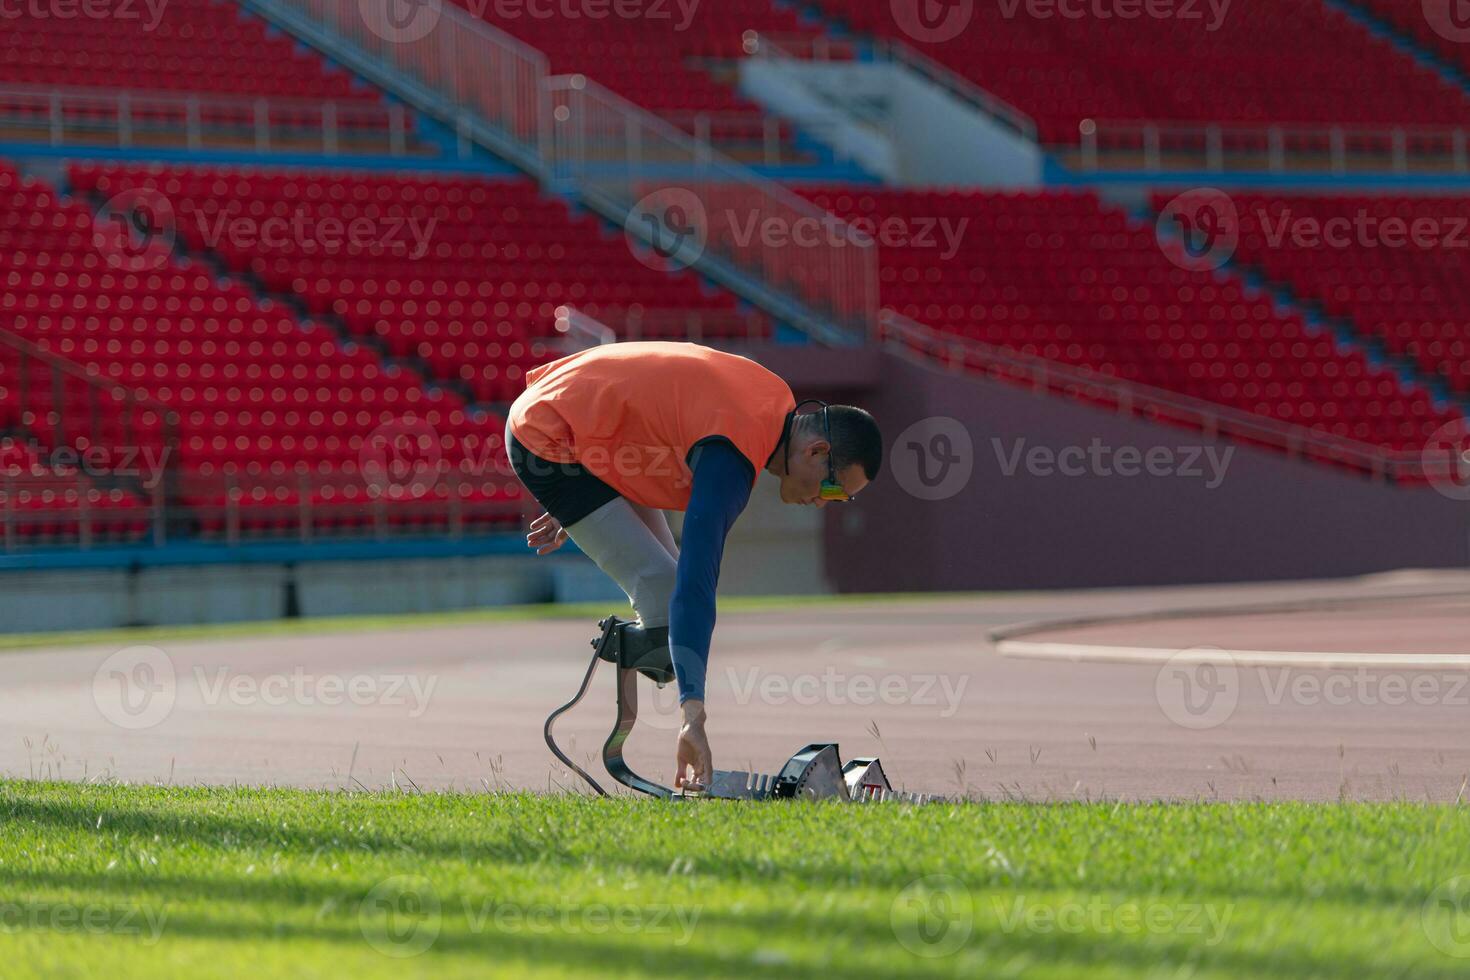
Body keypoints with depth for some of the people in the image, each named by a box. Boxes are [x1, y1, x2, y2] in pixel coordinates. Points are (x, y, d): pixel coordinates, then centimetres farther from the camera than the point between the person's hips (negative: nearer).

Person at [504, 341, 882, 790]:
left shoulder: (776, 396, 1)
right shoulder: (733, 458, -28)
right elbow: (696, 587, -37)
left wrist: (574, 507, 22)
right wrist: (693, 713, -43)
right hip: (548, 443, -11)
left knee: (668, 583, 7)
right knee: (664, 597, -16)